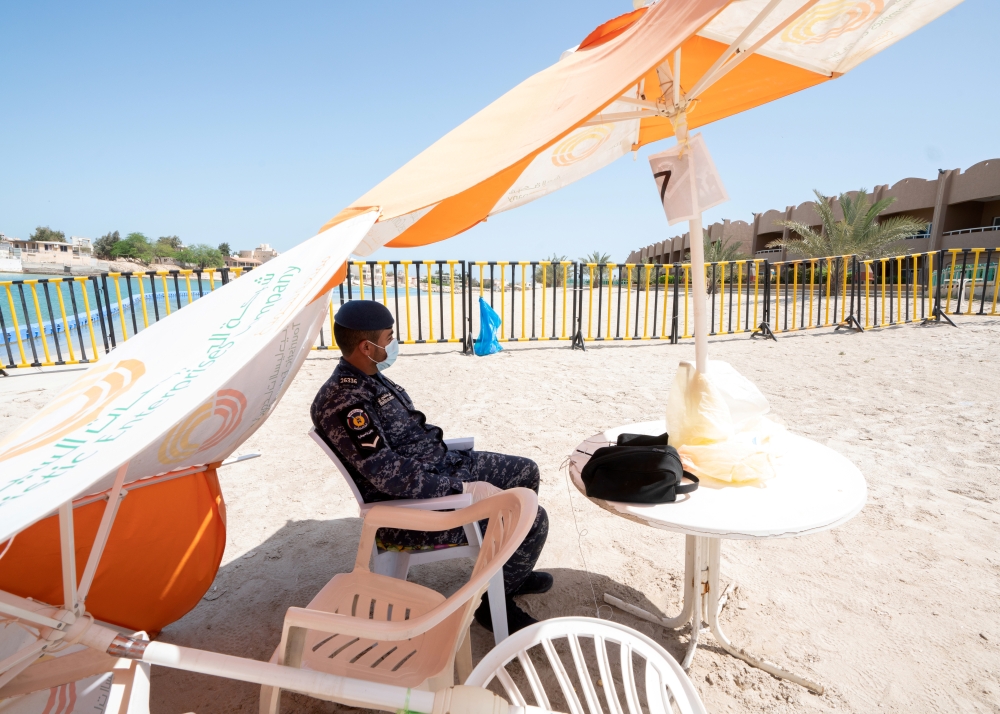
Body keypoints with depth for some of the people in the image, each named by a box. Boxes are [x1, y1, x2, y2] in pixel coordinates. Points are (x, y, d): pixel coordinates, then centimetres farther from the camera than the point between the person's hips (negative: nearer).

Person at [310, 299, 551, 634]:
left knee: (525, 471, 15)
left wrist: (454, 458, 8)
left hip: (439, 467, 10)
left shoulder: (369, 378, 6)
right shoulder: (343, 403, -25)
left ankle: (510, 570, 31)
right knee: (531, 518, -16)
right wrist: (465, 489, -26)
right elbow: (389, 476, -30)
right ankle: (495, 602, 11)